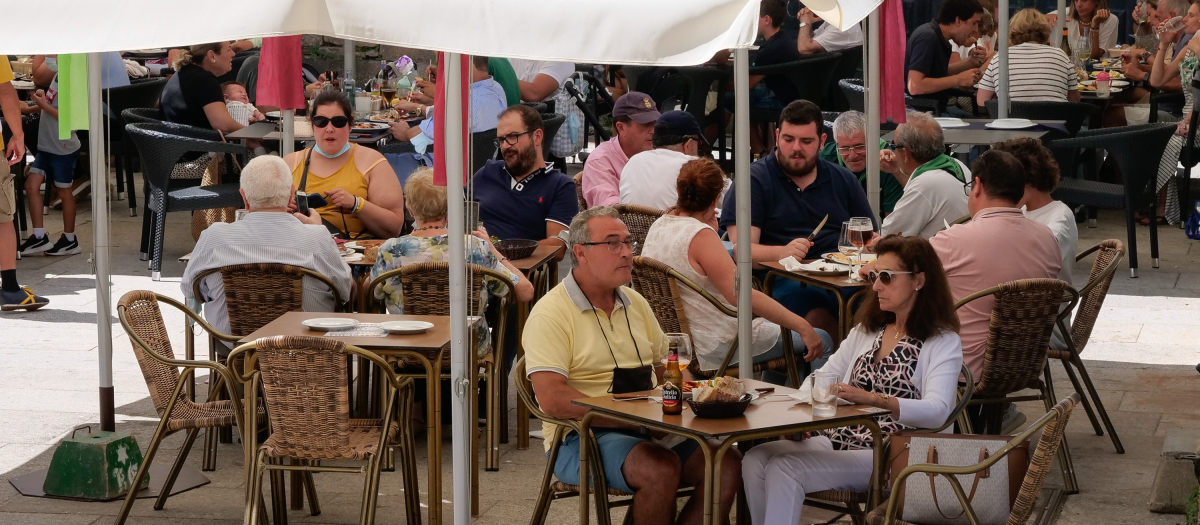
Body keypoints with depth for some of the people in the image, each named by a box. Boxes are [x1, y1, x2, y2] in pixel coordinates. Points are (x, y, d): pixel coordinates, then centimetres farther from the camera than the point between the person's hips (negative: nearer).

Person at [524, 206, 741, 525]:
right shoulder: (551, 313, -8)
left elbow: (666, 370, 25)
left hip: (649, 430, 7)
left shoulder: (635, 304, 17)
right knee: (661, 468, -34)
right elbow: (553, 399, -19)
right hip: (582, 438, -7)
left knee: (728, 465, -16)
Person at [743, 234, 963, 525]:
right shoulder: (868, 329, 21)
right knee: (755, 460, -21)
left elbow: (937, 411, -17)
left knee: (785, 469, -27)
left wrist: (875, 400, -34)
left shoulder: (943, 342, -1)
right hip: (838, 439, 7)